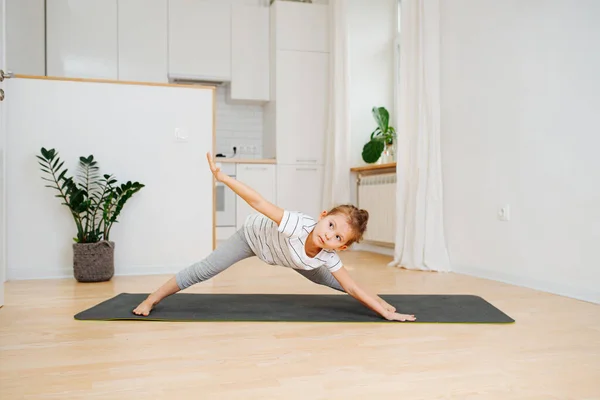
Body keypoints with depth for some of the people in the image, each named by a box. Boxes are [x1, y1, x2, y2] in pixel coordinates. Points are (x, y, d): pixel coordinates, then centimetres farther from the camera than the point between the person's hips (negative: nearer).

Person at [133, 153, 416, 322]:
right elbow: (257, 202, -46)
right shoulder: (297, 225, -46)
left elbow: (351, 287, -20)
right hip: (254, 234, -4)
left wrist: (385, 310, -24)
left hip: (288, 256, 4)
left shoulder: (327, 257, -29)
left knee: (331, 281, 9)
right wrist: (221, 176, -48)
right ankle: (152, 299, 11)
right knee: (204, 270, -7)